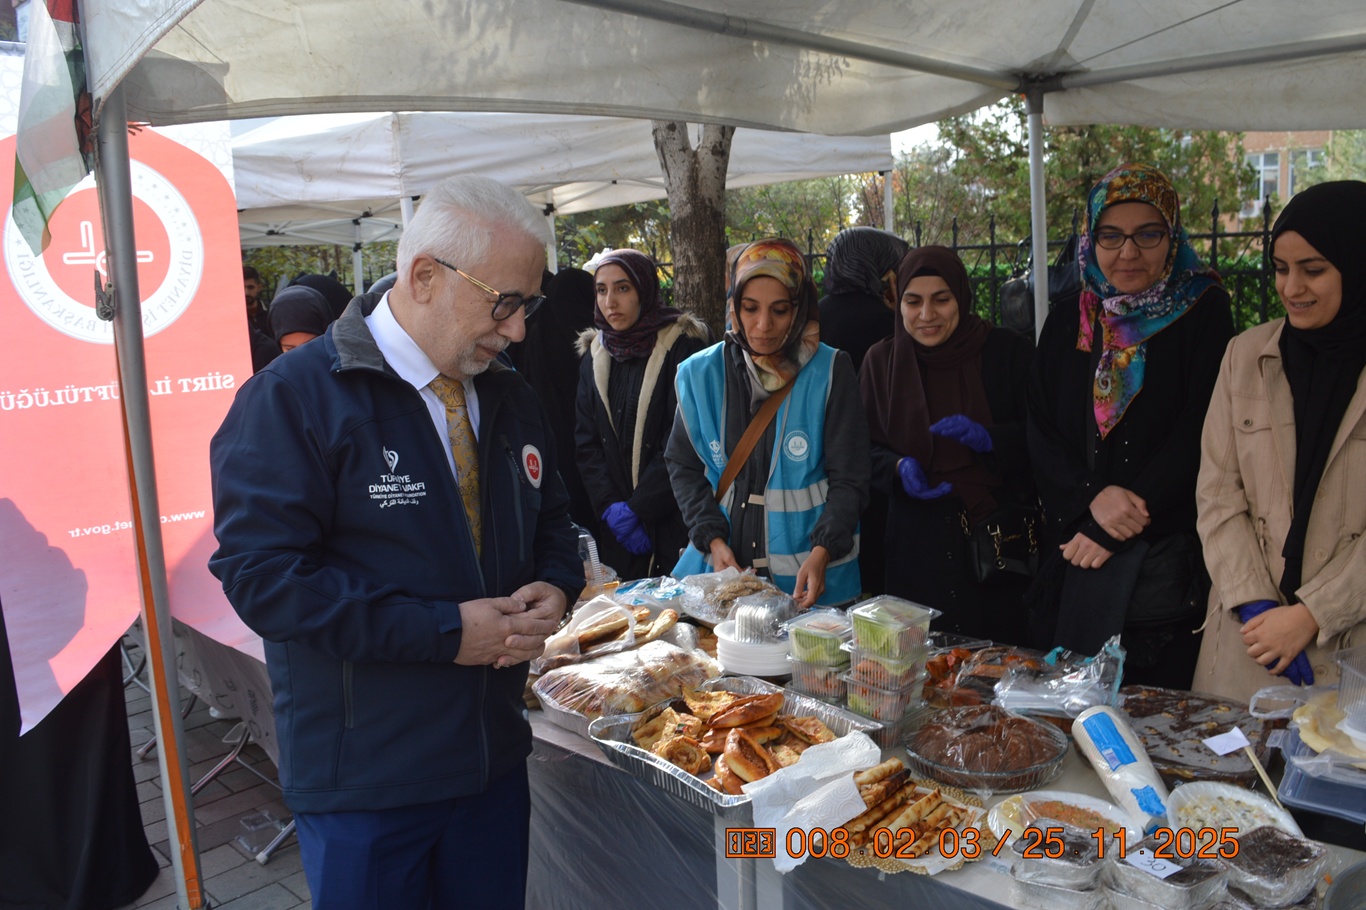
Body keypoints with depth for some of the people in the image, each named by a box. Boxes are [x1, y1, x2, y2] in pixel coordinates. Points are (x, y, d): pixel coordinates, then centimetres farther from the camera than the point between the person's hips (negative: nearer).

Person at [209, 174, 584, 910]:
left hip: (494, 757, 6)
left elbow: (550, 520, 17)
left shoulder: (509, 400, 5)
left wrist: (552, 588, -7)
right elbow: (262, 575, -21)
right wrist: (445, 631, -22)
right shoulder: (293, 397, -15)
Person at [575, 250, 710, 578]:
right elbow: (585, 442, 5)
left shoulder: (684, 346, -7)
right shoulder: (594, 356, 9)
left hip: (675, 519, -4)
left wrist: (637, 507, -14)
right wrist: (609, 507, -8)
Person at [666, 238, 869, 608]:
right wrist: (712, 539, -9)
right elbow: (683, 466, 5)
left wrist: (822, 553, -20)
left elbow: (849, 479, -6)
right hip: (721, 563, 2)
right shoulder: (700, 373, 0)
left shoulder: (831, 372, -6)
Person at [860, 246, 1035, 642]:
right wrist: (899, 467, -12)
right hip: (917, 545, 1)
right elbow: (866, 447, 8)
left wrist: (988, 439, -19)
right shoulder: (881, 361, 6)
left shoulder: (1008, 352, 0)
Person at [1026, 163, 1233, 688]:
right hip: (1073, 555, 3)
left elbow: (1199, 432, -10)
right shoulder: (1068, 322, 9)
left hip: (1169, 560, -3)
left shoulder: (1203, 312, -1)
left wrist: (1110, 534, -13)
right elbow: (1041, 433, 4)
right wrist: (1092, 497, -15)